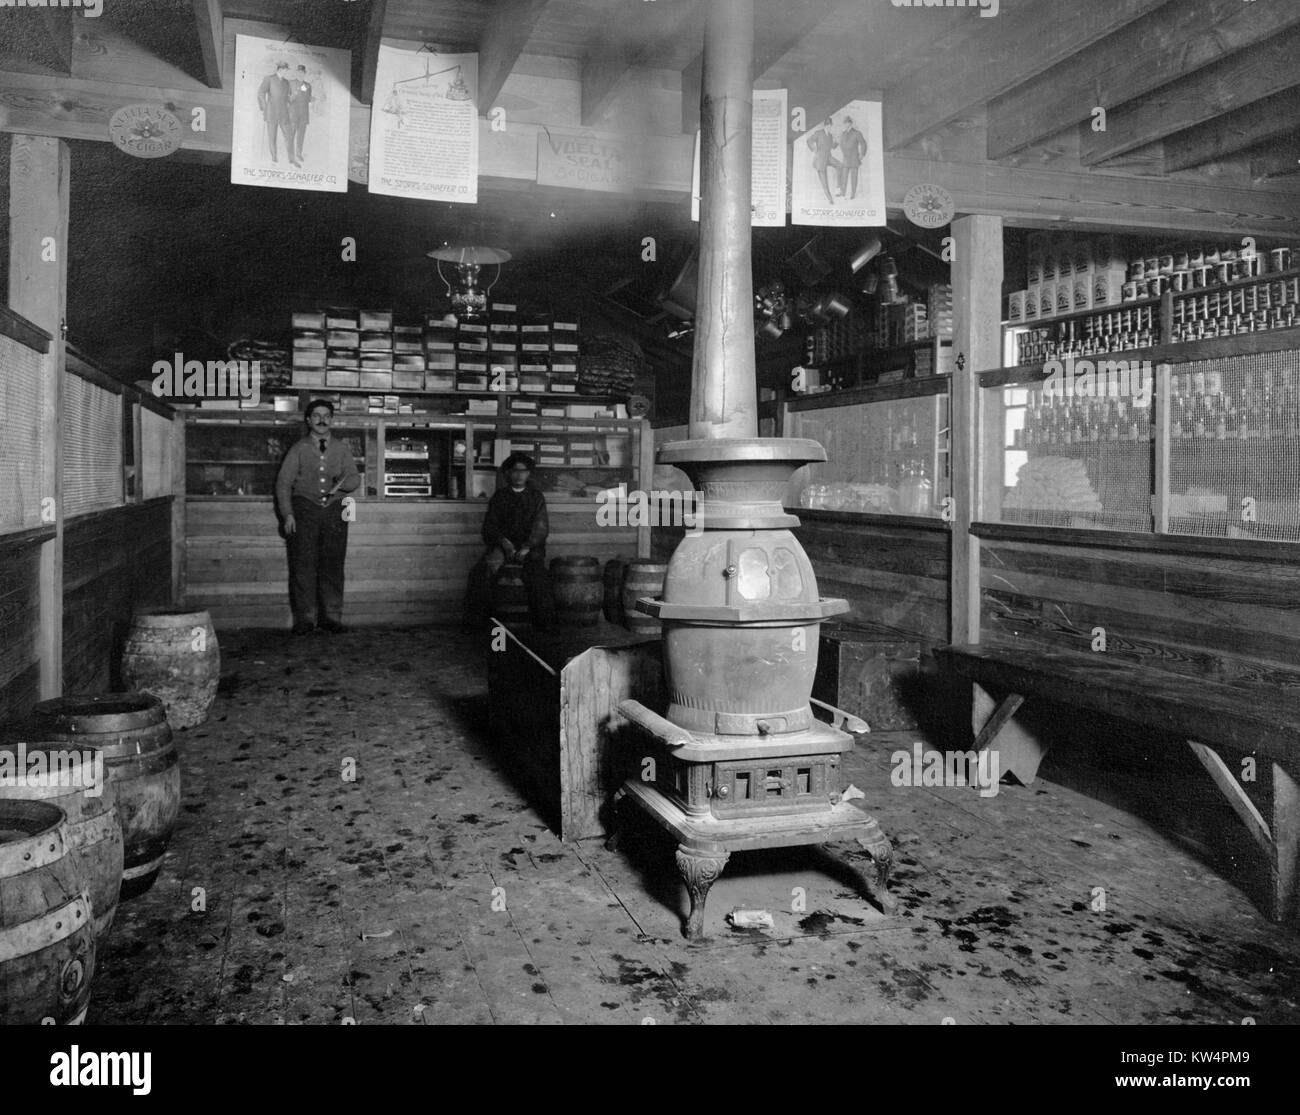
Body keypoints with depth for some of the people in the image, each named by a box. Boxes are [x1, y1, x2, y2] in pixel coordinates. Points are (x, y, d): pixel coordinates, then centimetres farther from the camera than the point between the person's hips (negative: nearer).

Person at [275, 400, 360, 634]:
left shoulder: (342, 449, 16)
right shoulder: (299, 450, 11)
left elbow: (355, 478, 9)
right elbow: (283, 483, 7)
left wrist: (343, 482, -15)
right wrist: (287, 514, -5)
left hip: (334, 510, 1)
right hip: (304, 508, -1)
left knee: (333, 565, -3)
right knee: (303, 564, -6)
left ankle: (331, 617, 4)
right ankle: (304, 618, 0)